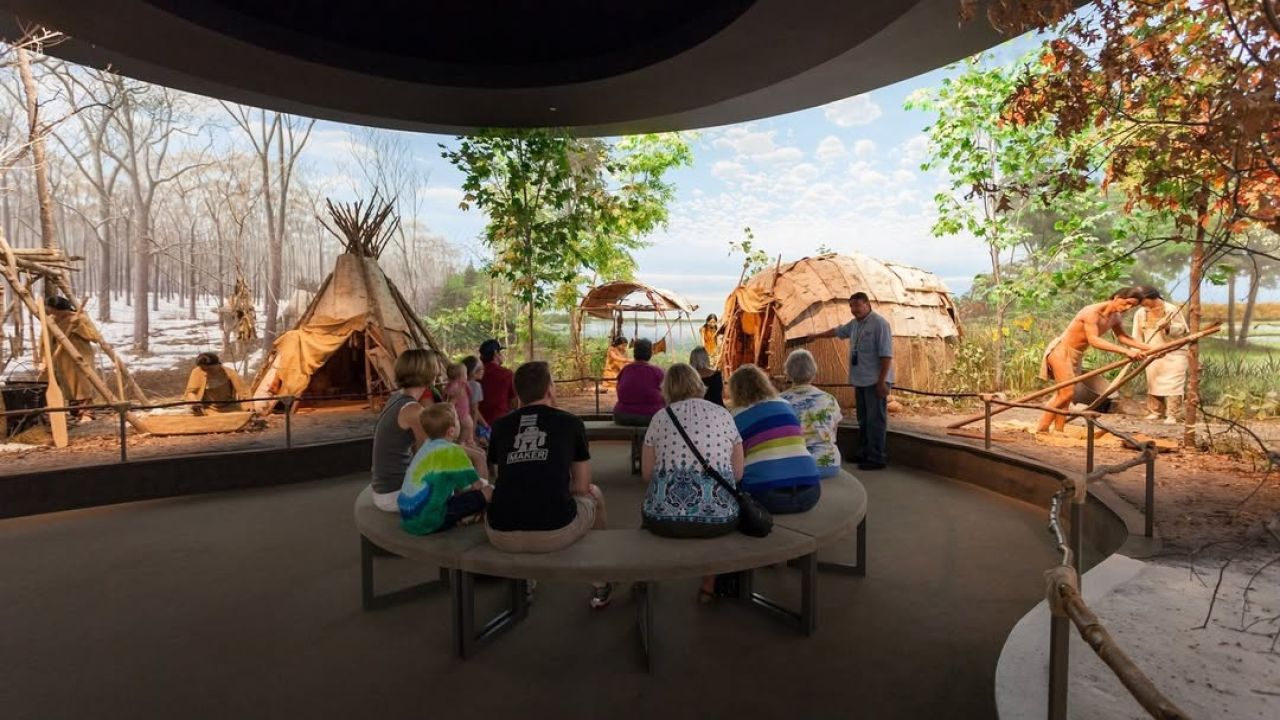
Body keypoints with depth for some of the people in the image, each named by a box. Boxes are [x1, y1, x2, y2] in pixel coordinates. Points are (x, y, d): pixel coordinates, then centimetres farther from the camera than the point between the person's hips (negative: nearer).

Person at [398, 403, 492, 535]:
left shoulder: (428, 445, 10)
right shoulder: (452, 451, -15)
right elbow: (477, 485, -8)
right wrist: (485, 485, 10)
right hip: (426, 523, -9)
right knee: (487, 491, -10)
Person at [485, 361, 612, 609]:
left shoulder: (500, 425, 13)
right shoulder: (570, 422, 7)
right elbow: (581, 486, 12)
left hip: (501, 535, 3)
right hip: (555, 532, -3)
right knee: (595, 495, 29)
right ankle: (600, 586, 39)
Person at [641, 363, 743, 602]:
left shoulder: (660, 417, 5)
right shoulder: (723, 414, 7)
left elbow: (646, 473, 7)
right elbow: (738, 473, 9)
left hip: (665, 518, 0)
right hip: (718, 519, 1)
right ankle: (709, 585, 36)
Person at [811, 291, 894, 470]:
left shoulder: (879, 323, -15)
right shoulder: (854, 323, 12)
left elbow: (886, 354, -19)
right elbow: (838, 331, 33)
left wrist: (882, 381, -22)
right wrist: (817, 335, 44)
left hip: (875, 381, -9)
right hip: (860, 381, 9)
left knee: (875, 420, -6)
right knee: (863, 419, 15)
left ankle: (877, 458, -2)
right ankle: (865, 453, 24)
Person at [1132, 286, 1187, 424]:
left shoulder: (1171, 309, -9)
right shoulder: (1140, 313, 2)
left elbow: (1183, 329, -7)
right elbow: (1137, 335, 5)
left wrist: (1169, 328, -25)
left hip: (1173, 353, -4)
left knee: (1172, 385, -8)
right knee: (1153, 383, 8)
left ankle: (1173, 415, -3)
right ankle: (1156, 411, 21)